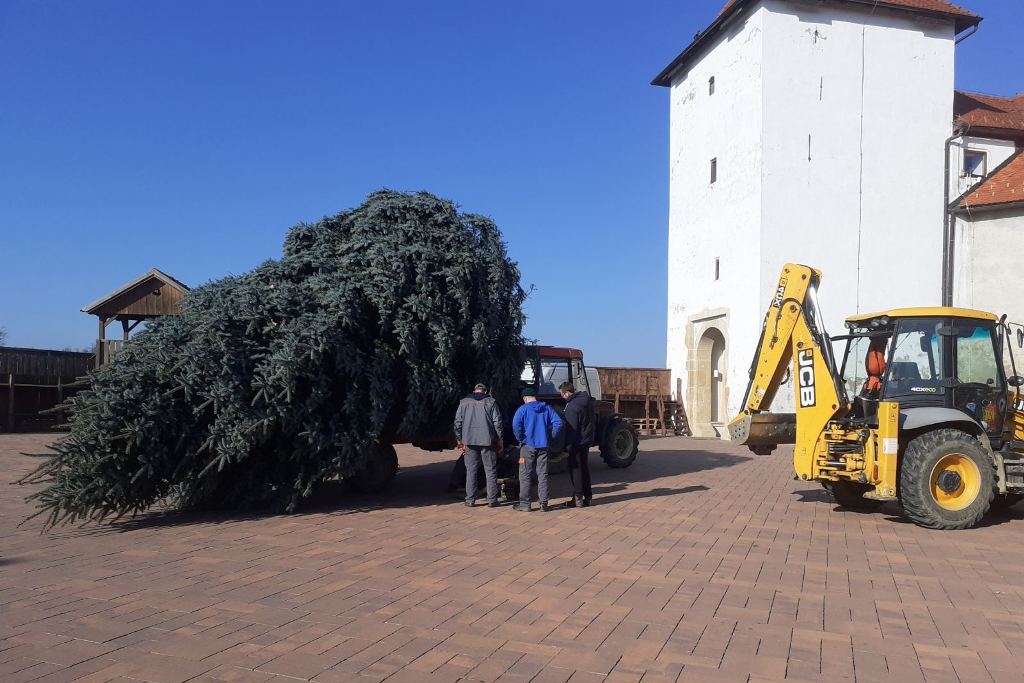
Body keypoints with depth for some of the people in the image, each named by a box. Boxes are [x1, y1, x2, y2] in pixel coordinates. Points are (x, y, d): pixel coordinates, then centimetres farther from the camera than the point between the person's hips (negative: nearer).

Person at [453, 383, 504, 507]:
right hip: (487, 441, -1)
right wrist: (500, 440, 5)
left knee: (471, 470, 8)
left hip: (469, 441, 2)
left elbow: (458, 423, 7)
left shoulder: (464, 402, 8)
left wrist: (460, 440, 13)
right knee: (490, 470, 5)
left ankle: (470, 499, 7)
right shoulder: (491, 402, 2)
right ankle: (492, 499, 5)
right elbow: (498, 423, -2)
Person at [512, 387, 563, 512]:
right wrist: (550, 437, 4)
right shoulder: (546, 408, 6)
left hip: (528, 446, -3)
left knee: (525, 476, 4)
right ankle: (543, 504, 9)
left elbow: (516, 425, -19)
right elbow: (558, 423, -1)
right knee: (542, 475, 9)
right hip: (543, 446, 3)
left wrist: (520, 438, -6)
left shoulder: (523, 409, -5)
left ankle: (524, 504, 4)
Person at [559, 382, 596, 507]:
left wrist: (568, 446, -16)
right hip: (587, 440, 9)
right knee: (584, 468, 16)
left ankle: (578, 499, 3)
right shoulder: (587, 400, 8)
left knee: (575, 469, 0)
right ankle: (587, 497, 22)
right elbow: (593, 420, 16)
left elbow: (571, 429, -21)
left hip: (577, 443, -9)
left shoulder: (572, 406, -20)